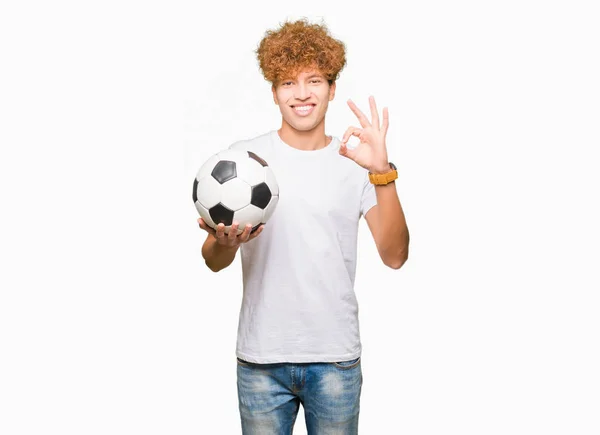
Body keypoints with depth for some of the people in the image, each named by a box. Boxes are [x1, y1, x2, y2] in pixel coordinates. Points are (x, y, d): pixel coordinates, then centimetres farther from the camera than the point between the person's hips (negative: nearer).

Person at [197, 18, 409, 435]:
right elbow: (213, 261, 1)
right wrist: (225, 242, -22)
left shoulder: (355, 160, 0)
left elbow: (395, 256, -10)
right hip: (261, 358, 0)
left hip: (336, 358, 0)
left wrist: (383, 173, -21)